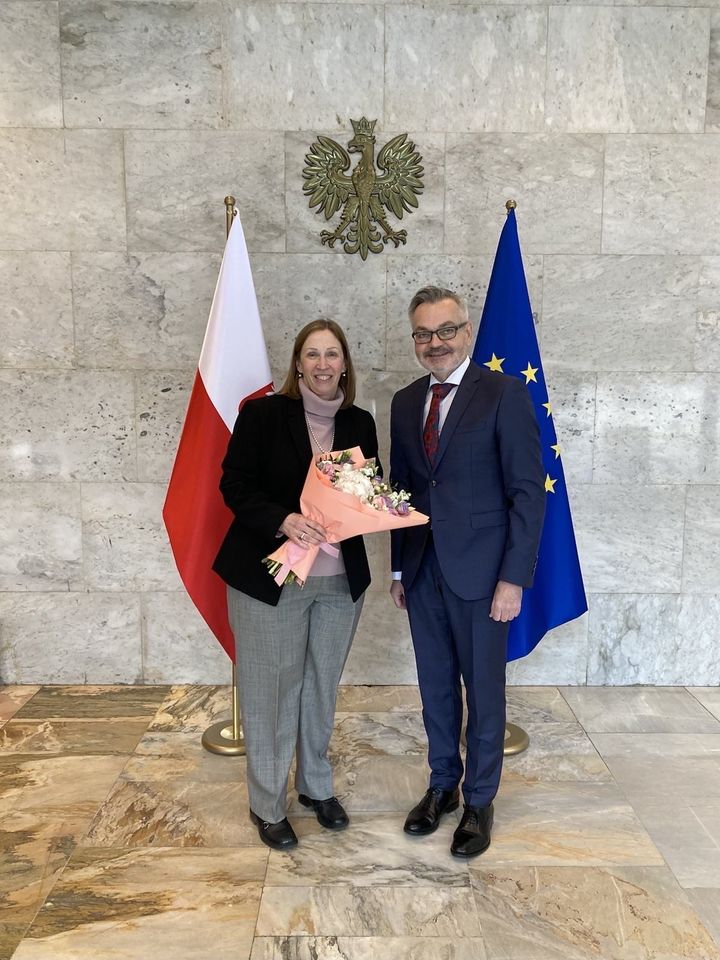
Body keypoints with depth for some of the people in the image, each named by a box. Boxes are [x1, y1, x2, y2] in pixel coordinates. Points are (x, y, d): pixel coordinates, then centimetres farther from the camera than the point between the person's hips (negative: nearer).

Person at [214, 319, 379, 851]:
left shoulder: (361, 424, 4)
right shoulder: (262, 413, -8)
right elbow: (235, 485, -9)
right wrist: (283, 520, -24)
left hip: (341, 580, 4)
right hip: (270, 576, -4)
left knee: (322, 686, 18)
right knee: (271, 690, 7)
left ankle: (318, 784, 40)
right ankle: (268, 805, 26)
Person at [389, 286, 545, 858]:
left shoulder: (504, 394, -9)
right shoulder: (405, 402, 8)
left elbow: (528, 491, -11)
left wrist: (514, 578, -14)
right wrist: (399, 568, 12)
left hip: (480, 572, -5)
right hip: (422, 571, 5)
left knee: (484, 692, 10)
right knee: (436, 687, 17)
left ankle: (480, 801, 29)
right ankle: (443, 785, 36)